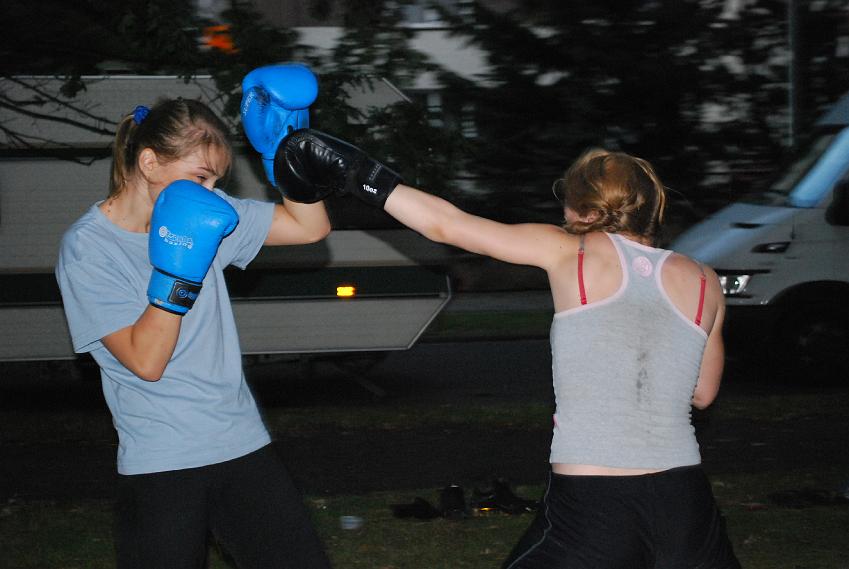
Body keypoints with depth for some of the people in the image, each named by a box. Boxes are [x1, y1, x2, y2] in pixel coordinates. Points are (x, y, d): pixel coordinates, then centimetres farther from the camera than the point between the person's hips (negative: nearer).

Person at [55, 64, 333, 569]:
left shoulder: (206, 213, 5)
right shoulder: (88, 248, -10)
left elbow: (310, 227, 7)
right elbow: (145, 361, -16)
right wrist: (177, 269, -23)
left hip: (244, 447, 5)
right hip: (160, 470, -5)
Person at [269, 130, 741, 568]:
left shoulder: (570, 253, 1)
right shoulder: (703, 282, 8)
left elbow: (446, 224, 4)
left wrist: (361, 176, 15)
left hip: (588, 512, -3)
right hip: (685, 507, 3)